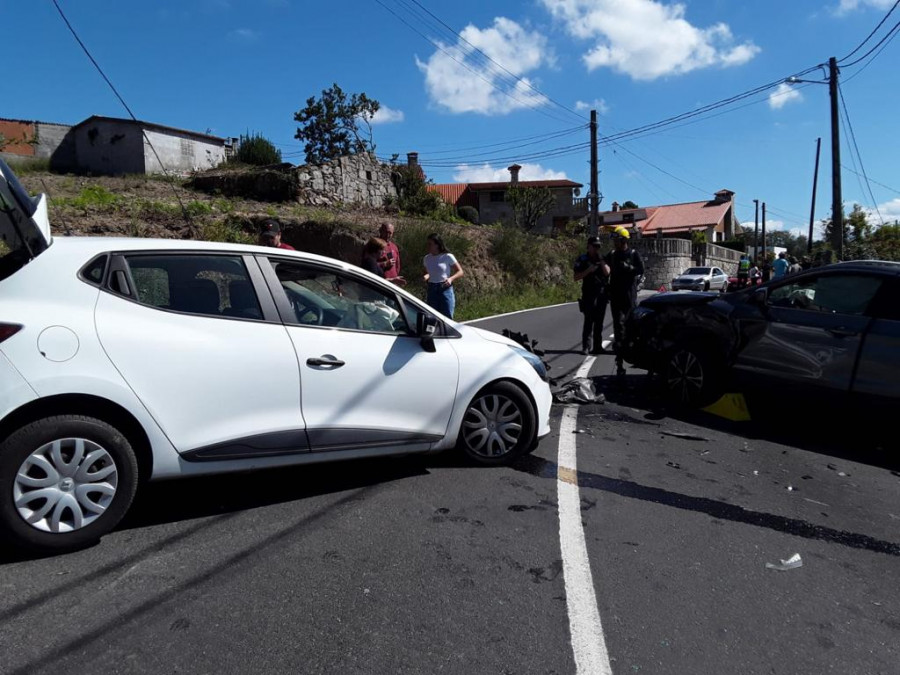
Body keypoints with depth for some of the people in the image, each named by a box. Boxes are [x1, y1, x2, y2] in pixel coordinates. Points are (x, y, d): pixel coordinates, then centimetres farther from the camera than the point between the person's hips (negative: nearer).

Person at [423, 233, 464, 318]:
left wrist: (451, 279, -20)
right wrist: (426, 276, -4)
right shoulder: (427, 258, 7)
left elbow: (460, 272, -2)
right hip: (431, 290, 5)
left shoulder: (448, 257, -7)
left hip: (445, 289, -5)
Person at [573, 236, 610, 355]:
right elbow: (576, 277, -3)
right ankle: (586, 347, -10)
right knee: (589, 321, -10)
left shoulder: (602, 259, 15)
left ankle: (597, 346, 12)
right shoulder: (582, 259, 3)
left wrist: (601, 260, -5)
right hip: (589, 294, -4)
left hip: (602, 293, 4)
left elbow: (607, 272, 0)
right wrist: (589, 270, -13)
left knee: (599, 321, 7)